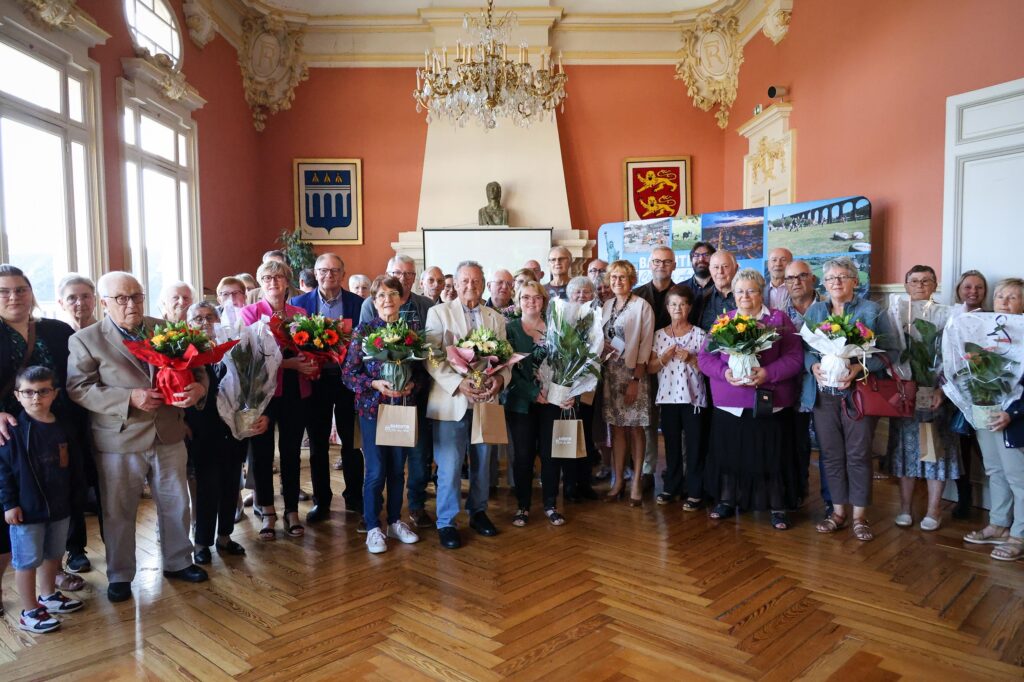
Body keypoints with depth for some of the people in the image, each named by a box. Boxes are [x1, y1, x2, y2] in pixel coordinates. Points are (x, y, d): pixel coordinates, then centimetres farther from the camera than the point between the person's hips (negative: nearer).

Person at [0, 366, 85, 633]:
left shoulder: (64, 427, 0)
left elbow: (74, 465, 8)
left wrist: (76, 495, 10)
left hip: (59, 506, 5)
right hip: (26, 509, -5)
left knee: (53, 554, 20)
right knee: (27, 560, 6)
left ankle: (48, 596, 40)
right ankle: (29, 612, 19)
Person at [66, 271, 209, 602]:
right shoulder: (85, 340, -6)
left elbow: (194, 365, 6)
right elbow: (78, 388, -12)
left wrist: (199, 386, -17)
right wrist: (130, 398, -23)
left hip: (169, 435, 3)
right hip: (118, 441, -3)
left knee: (176, 504, 15)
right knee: (119, 512, 11)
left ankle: (178, 562, 33)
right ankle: (120, 576, 29)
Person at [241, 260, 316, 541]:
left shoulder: (300, 313, 10)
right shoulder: (250, 312, -1)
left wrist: (311, 364, -10)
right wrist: (288, 363, -20)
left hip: (296, 392, 3)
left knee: (291, 451, 9)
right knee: (263, 452, 6)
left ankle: (292, 511, 20)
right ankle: (266, 512, 21)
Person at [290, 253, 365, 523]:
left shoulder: (358, 303, 0)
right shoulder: (300, 303, 1)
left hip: (348, 378, 0)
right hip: (316, 378, 1)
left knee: (351, 441, 9)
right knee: (318, 443, 10)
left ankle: (354, 497, 24)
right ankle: (321, 501, 23)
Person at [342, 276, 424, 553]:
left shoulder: (412, 330, 3)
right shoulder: (363, 331, -5)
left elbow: (423, 370, 6)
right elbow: (348, 374, -6)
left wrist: (413, 385, -14)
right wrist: (375, 384, -20)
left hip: (404, 407, 3)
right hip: (373, 408, -3)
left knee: (397, 469, 13)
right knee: (376, 471, 0)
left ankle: (395, 522, 28)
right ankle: (373, 528, 16)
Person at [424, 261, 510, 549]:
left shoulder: (496, 319, 12)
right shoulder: (438, 312, 1)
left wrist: (500, 378, -15)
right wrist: (458, 384, -20)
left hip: (485, 400, 4)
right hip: (451, 401, -4)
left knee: (482, 462, 14)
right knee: (449, 465, -1)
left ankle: (478, 512, 32)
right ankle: (446, 523, 14)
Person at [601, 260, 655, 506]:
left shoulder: (642, 306, -6)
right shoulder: (607, 306, 11)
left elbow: (645, 344, -9)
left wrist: (636, 379, -13)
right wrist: (602, 345, -6)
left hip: (633, 372, -4)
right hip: (610, 372, 5)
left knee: (635, 428, 1)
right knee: (616, 427, 7)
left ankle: (636, 481, 11)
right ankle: (618, 480, 15)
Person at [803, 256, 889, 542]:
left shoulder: (870, 310, 1)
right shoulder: (814, 311, 12)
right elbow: (803, 348, 8)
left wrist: (859, 367, -20)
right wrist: (814, 366, -13)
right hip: (824, 393, 3)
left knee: (858, 454, 2)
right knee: (831, 453, 8)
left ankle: (859, 515, 14)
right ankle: (838, 511, 20)